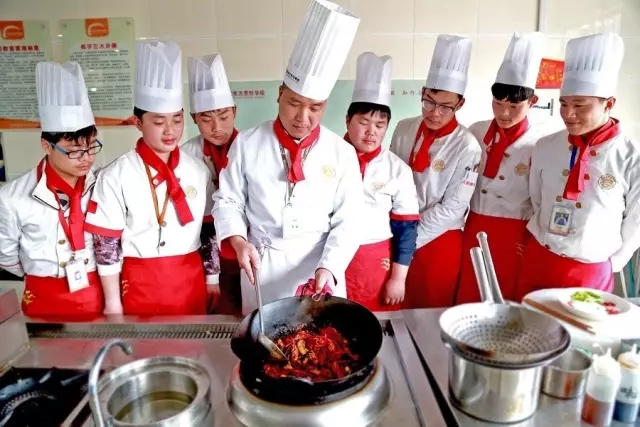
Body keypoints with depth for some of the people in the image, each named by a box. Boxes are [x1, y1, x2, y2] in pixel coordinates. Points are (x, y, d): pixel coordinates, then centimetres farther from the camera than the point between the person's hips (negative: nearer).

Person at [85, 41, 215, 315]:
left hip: (191, 283, 3)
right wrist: (112, 301, -3)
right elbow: (106, 243, -6)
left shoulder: (198, 170, 1)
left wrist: (211, 279, 9)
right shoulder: (117, 176, -10)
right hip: (140, 285, -3)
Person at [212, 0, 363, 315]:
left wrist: (328, 267, -19)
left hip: (320, 266, 0)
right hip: (262, 268, 0)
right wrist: (238, 239, -16)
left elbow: (348, 220, -7)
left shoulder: (342, 153, -6)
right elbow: (228, 200, 1)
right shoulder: (247, 144, -6)